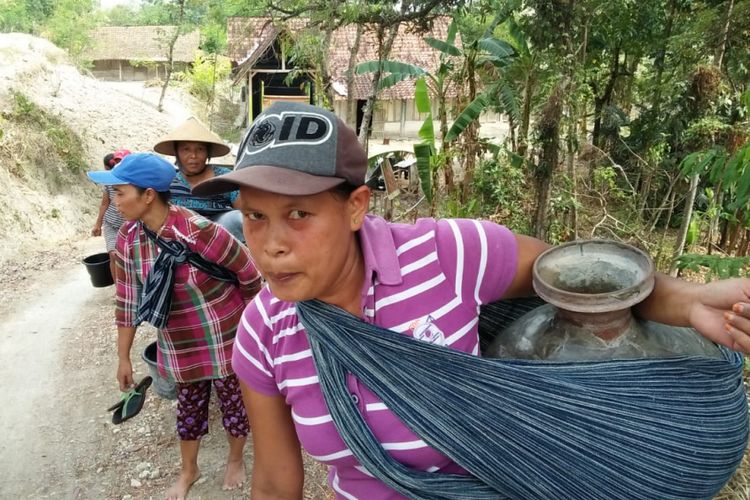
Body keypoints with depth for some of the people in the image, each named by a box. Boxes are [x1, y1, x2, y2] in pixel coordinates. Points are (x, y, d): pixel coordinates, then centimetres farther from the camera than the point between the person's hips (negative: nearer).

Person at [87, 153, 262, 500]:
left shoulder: (200, 232, -28)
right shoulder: (128, 238, -9)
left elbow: (250, 276, -14)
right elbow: (128, 300, 2)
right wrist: (124, 357, 7)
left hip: (224, 341, -4)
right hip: (179, 348, 5)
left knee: (233, 402, 17)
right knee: (189, 406, 22)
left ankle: (236, 460, 46)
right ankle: (188, 471, 48)